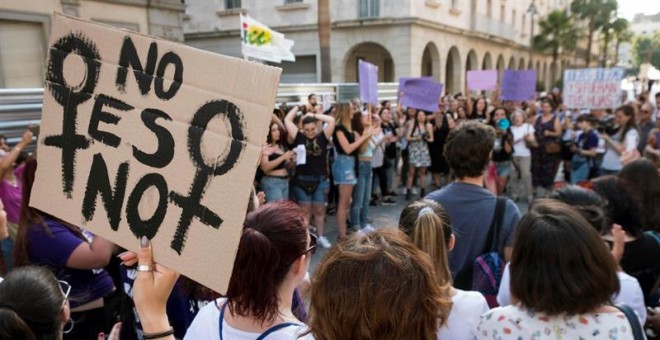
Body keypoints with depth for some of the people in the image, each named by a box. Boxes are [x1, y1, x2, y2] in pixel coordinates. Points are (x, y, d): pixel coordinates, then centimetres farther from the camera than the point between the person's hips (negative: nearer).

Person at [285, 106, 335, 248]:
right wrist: (297, 107, 6)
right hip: (302, 179, -1)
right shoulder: (299, 137, -1)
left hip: (320, 180, 1)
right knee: (305, 210, 8)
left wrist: (314, 115, -4)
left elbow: (332, 120, -9)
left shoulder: (322, 137, -1)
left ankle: (321, 237, 23)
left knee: (319, 210, 11)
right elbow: (287, 120, -3)